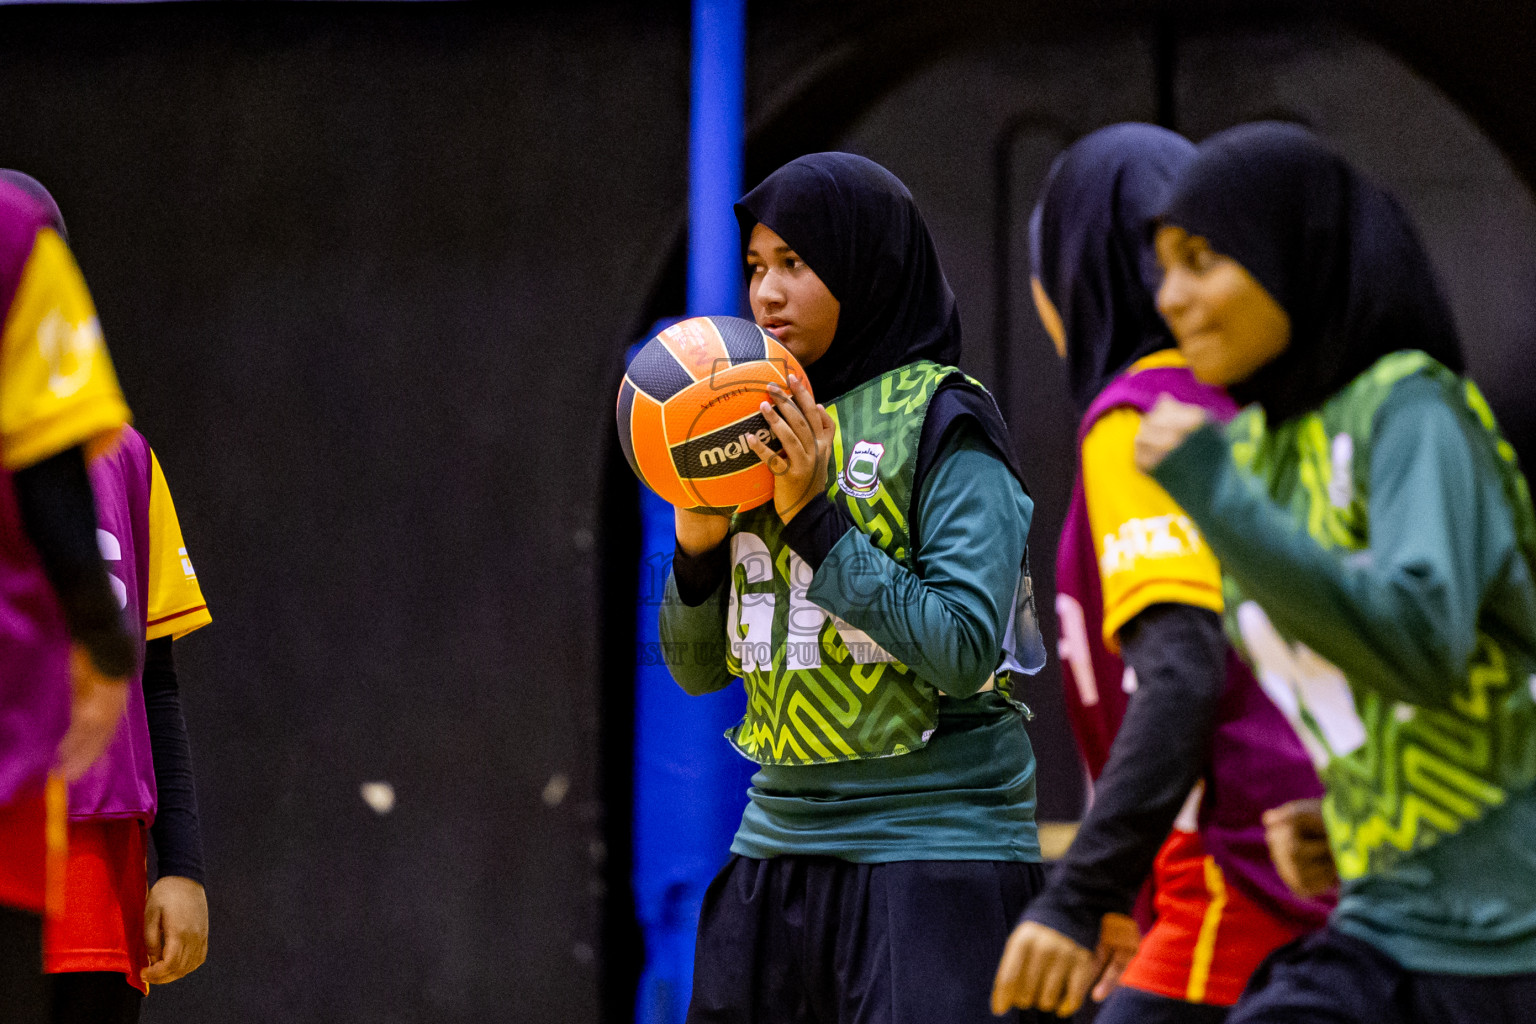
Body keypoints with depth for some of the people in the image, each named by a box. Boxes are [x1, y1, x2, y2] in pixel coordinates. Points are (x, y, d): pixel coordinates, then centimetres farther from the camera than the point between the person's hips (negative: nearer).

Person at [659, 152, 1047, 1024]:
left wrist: (815, 520, -17)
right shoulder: (769, 424, 13)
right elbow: (698, 668, 15)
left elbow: (965, 650, -17)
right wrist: (698, 545, -4)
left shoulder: (942, 426, -6)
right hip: (781, 844, 7)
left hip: (932, 851, -7)